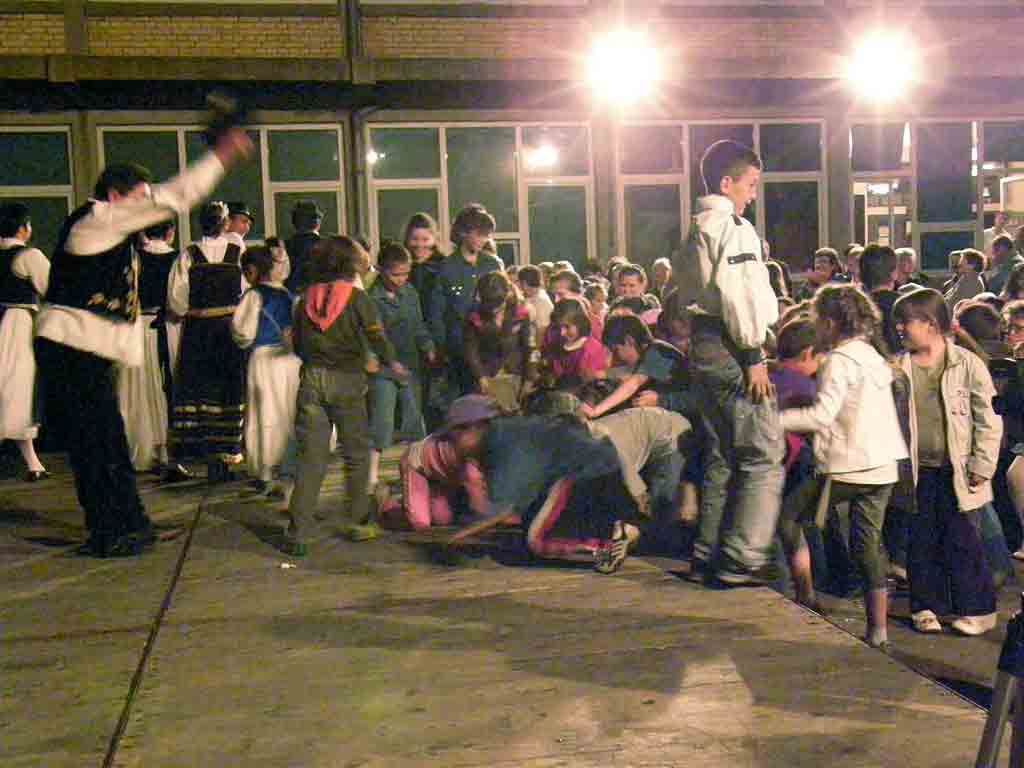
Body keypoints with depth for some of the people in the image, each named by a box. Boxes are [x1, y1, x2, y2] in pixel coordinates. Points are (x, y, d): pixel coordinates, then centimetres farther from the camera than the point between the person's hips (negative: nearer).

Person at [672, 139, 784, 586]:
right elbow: (738, 296, -20)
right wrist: (753, 355, -19)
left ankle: (709, 552, 20)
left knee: (723, 453, 16)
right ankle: (744, 559, -8)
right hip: (730, 347, -10)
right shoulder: (732, 228, -11)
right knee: (764, 456, -6)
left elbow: (684, 291, 21)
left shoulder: (697, 230, 19)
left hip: (703, 344, 10)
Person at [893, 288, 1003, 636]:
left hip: (956, 471, -3)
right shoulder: (898, 367, 2)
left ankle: (976, 609, 18)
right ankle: (926, 606, 23)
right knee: (921, 542, 9)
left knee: (961, 541, 2)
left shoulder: (967, 364, -6)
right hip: (916, 471, 3)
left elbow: (989, 419, -4)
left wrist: (981, 466, -8)